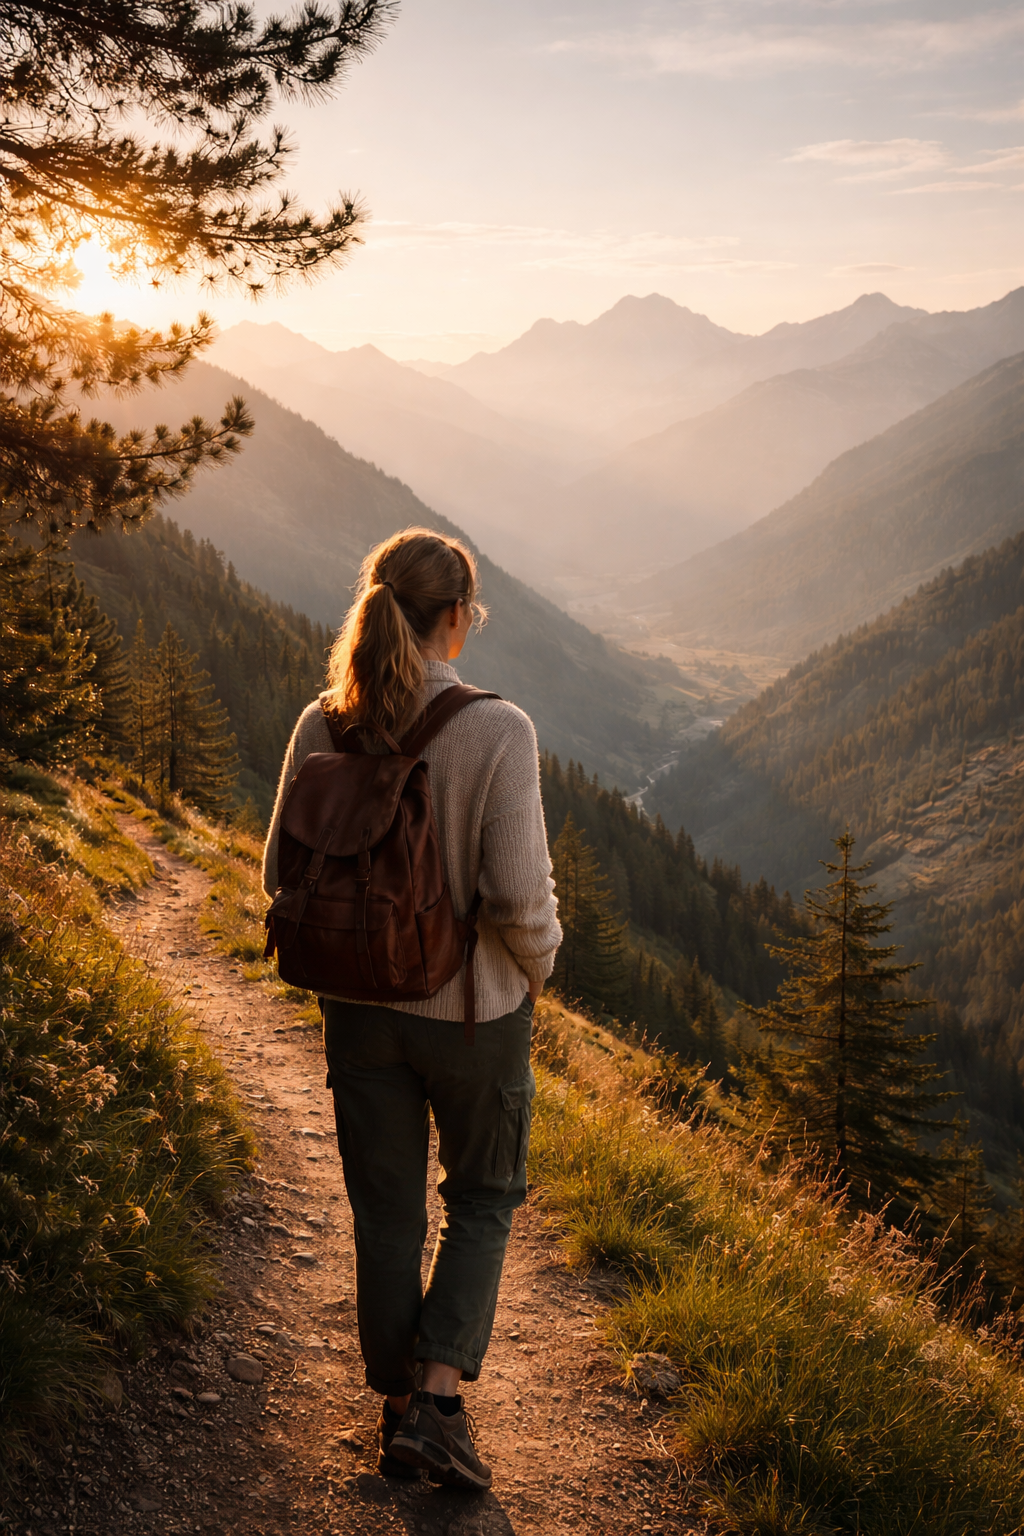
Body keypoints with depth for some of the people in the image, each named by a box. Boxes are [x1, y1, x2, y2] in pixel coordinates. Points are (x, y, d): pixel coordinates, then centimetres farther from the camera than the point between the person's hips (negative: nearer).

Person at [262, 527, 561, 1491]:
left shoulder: (323, 726, -7)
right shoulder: (496, 730, -20)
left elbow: (284, 875, 0)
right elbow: (519, 895, -20)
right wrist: (537, 966, 0)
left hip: (360, 1007, 4)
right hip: (473, 1008, -3)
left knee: (386, 1211, 18)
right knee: (482, 1196, 19)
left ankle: (397, 1411, 31)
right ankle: (437, 1401, 9)